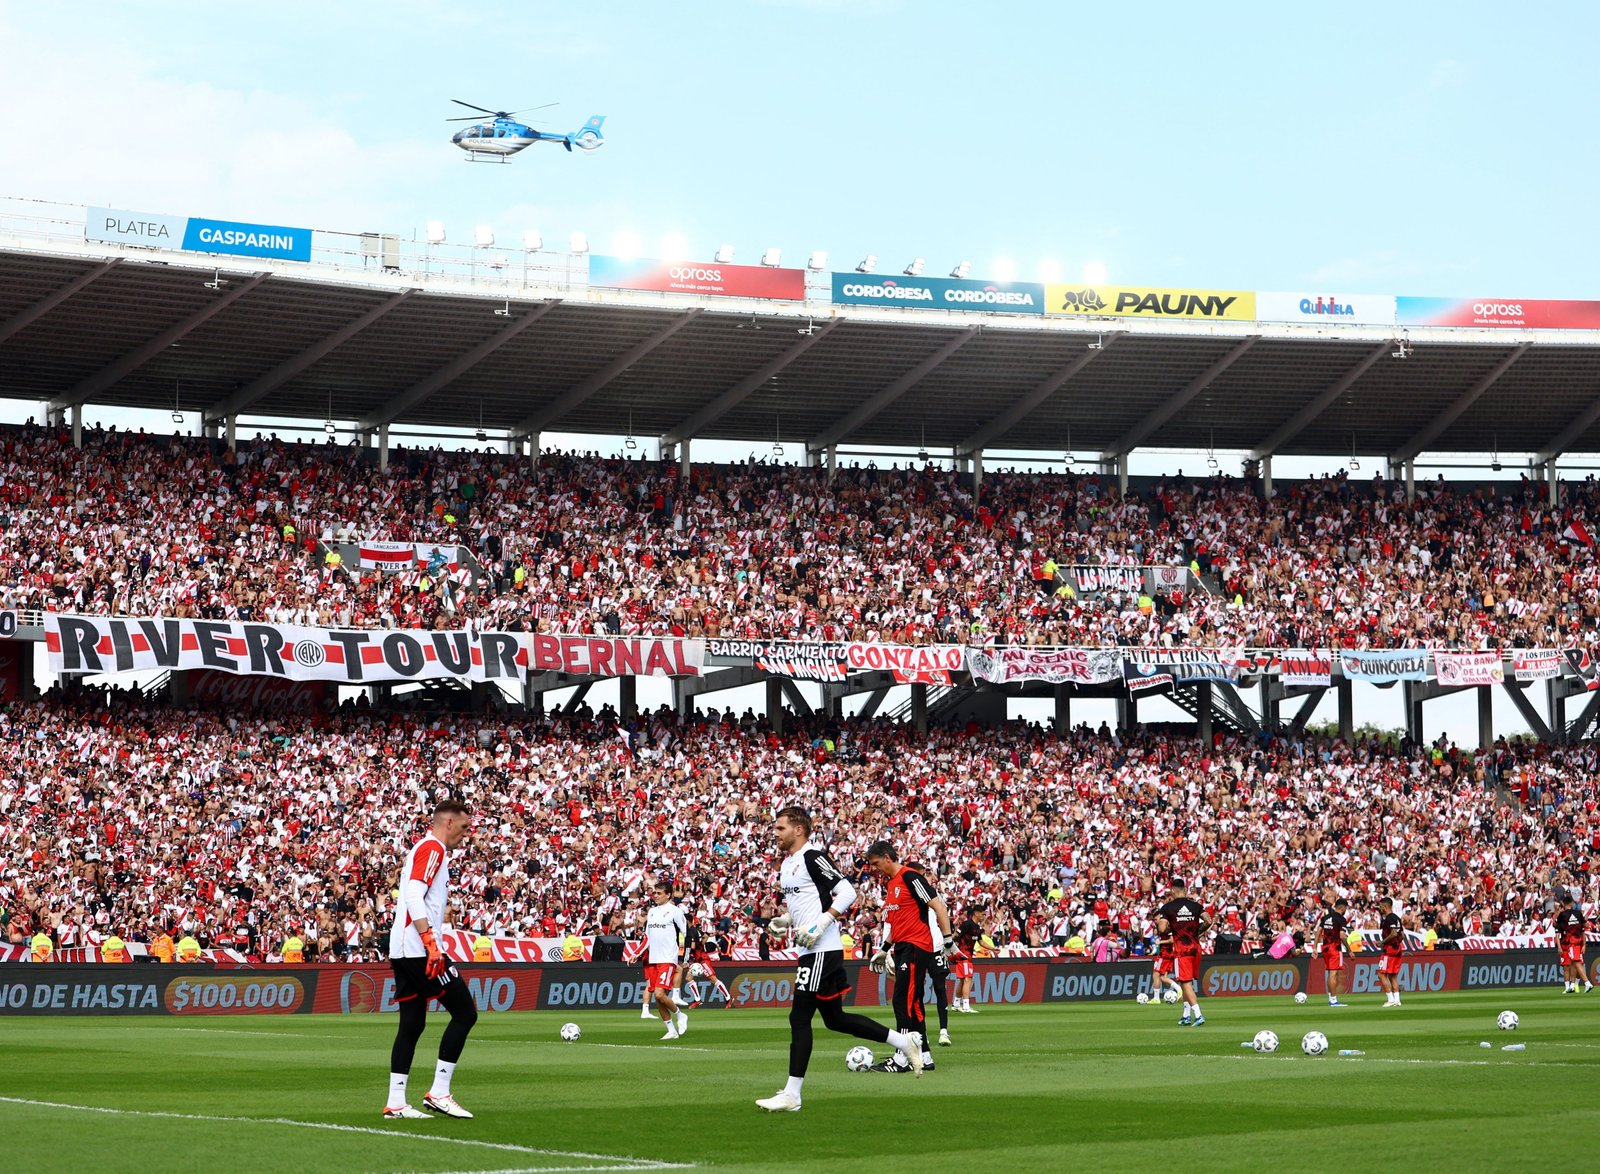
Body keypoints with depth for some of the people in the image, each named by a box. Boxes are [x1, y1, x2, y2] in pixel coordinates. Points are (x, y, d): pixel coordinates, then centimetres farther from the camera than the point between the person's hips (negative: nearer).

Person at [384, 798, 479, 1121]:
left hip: (402, 950, 10)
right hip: (420, 947, -10)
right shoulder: (432, 848, -7)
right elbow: (414, 895, -19)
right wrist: (430, 942, -25)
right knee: (465, 1013, -7)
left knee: (412, 1024, 10)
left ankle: (395, 1103, 7)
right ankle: (439, 1093, -7)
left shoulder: (423, 849, 23)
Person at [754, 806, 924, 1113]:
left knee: (799, 1017, -9)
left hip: (822, 950, -11)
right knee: (835, 1019, 15)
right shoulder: (786, 864, 17)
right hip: (811, 951, 11)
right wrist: (784, 920, 14)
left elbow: (847, 892, -18)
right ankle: (905, 1043, 24)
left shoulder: (812, 857, -12)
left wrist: (821, 923, -25)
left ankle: (792, 1094, -7)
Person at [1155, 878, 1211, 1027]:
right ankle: (1186, 1016, 23)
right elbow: (1208, 921, -4)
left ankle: (1198, 1015, -19)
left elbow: (1162, 929, -12)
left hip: (1181, 948, -4)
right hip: (1195, 946, 4)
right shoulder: (1195, 905, 5)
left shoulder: (1167, 907, -4)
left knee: (1186, 983, -5)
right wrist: (1198, 931, 13)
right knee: (1189, 982, 18)